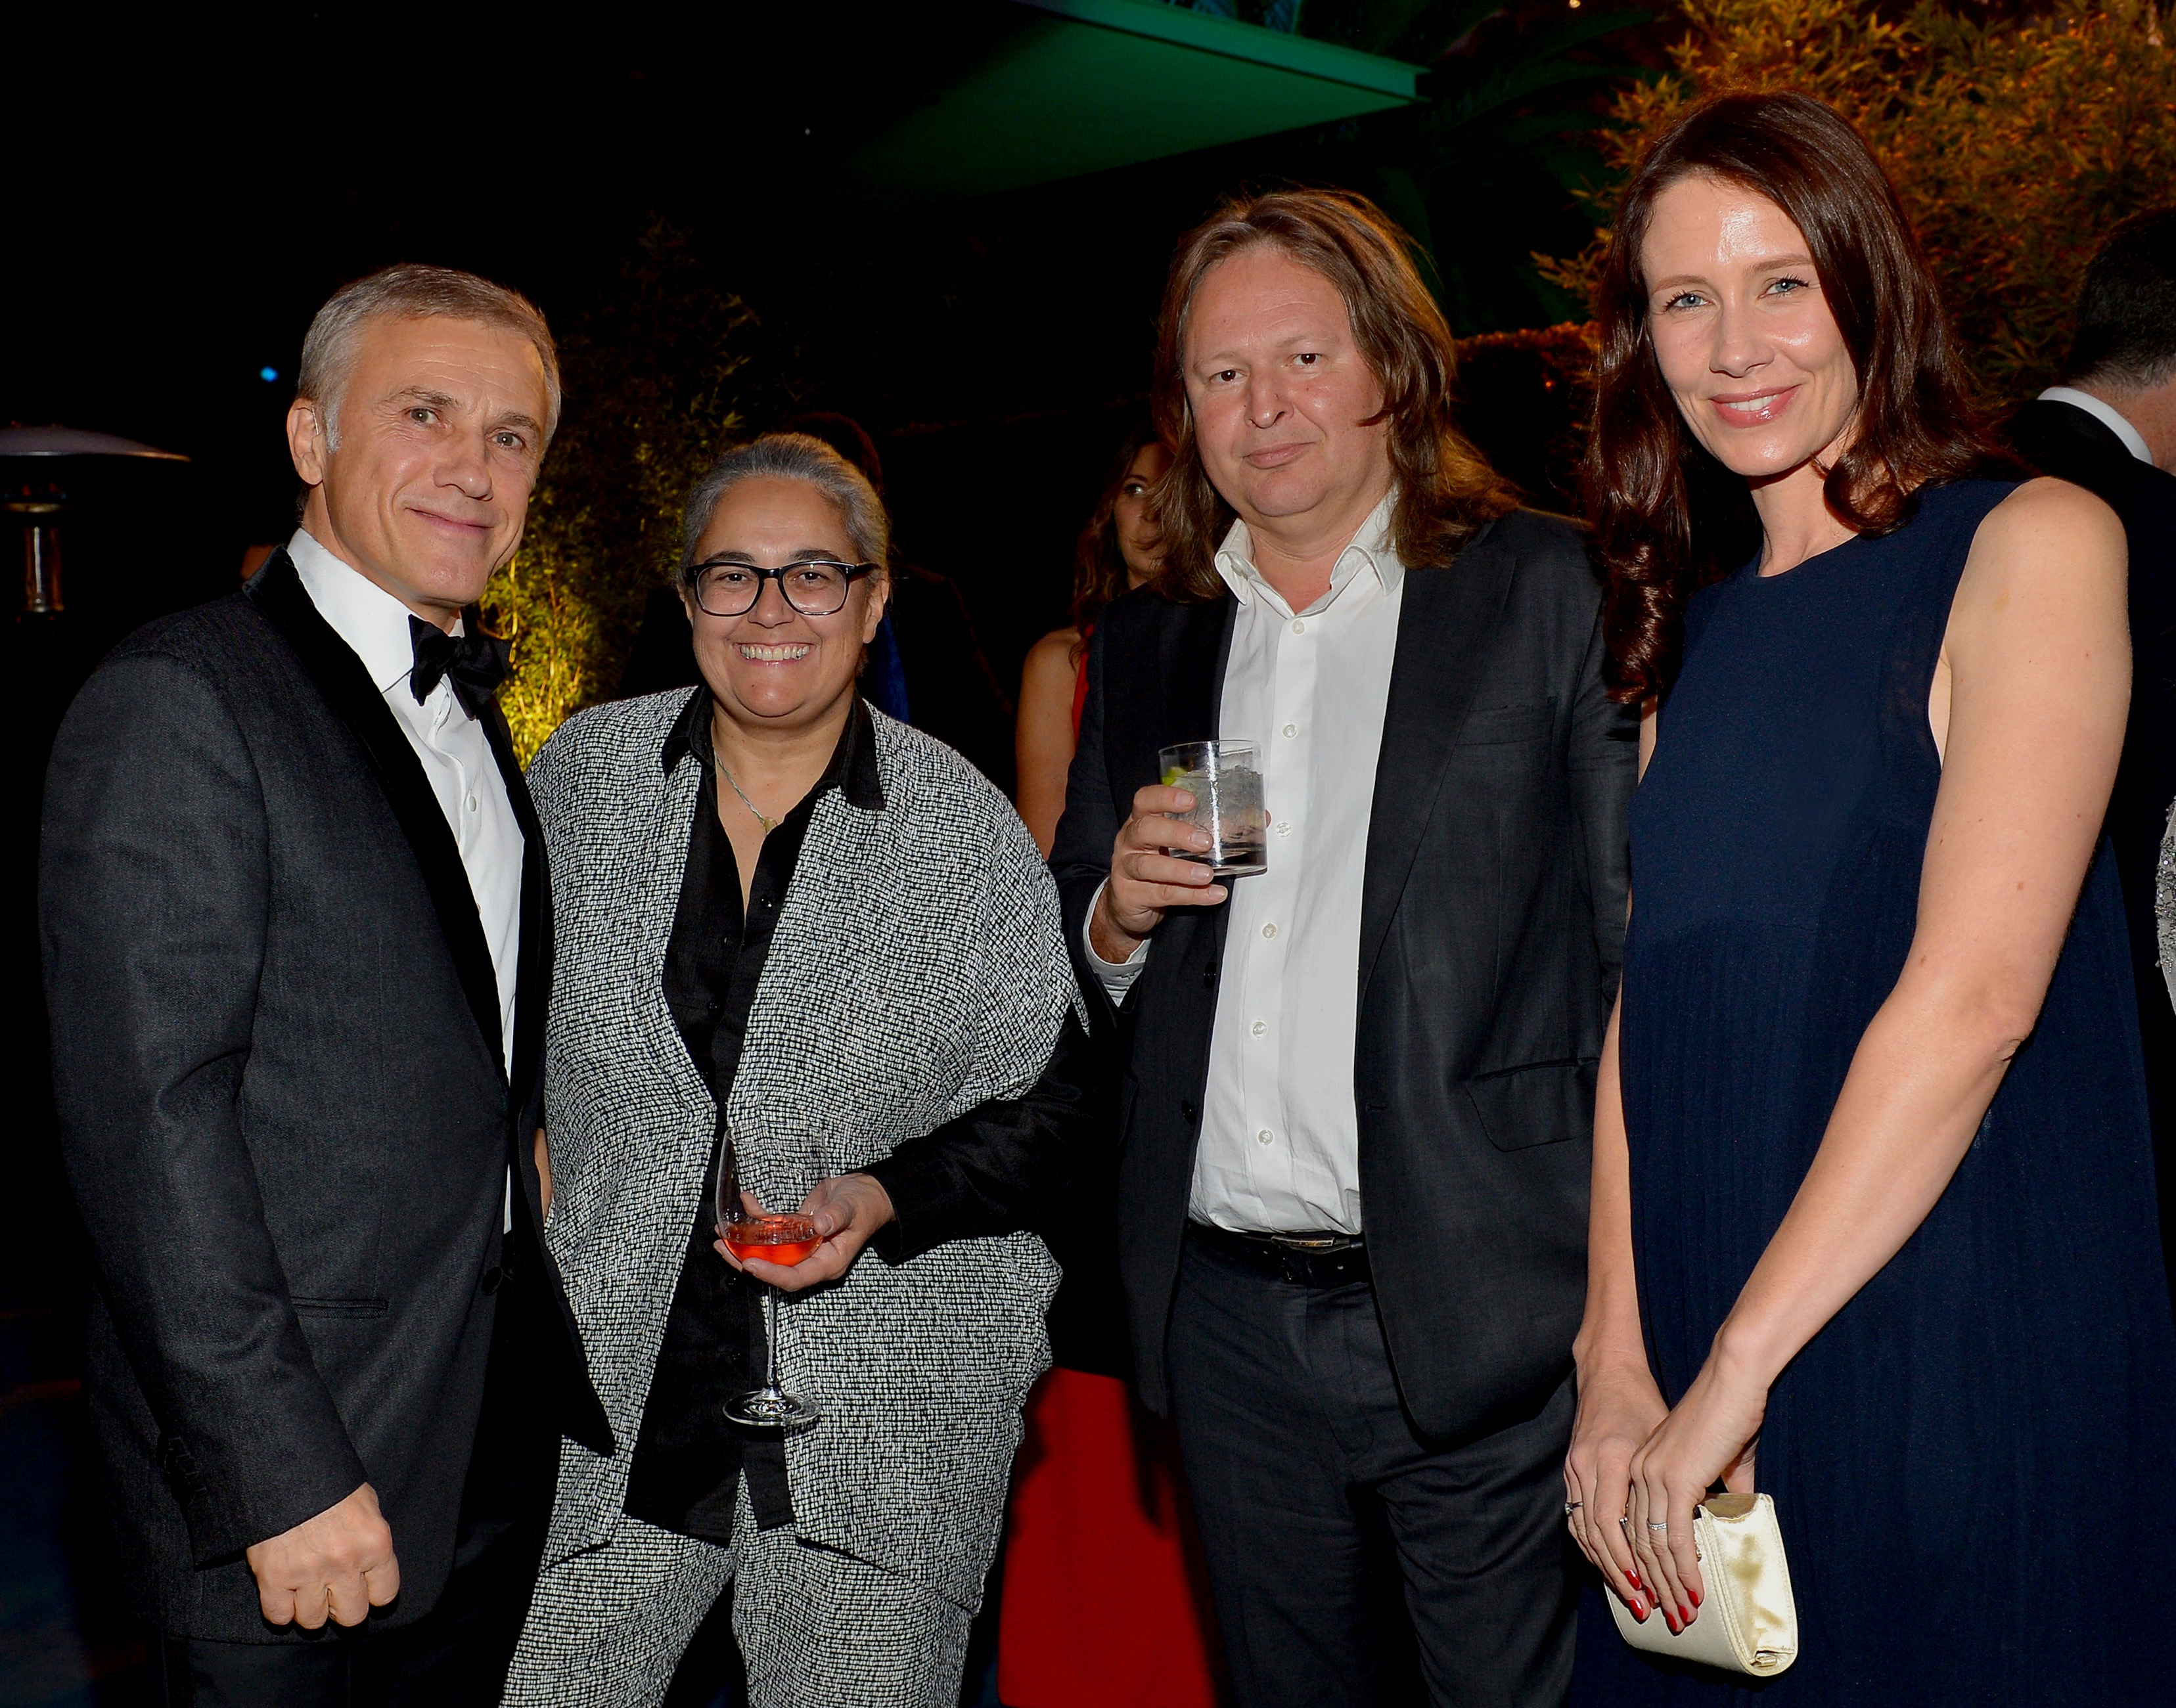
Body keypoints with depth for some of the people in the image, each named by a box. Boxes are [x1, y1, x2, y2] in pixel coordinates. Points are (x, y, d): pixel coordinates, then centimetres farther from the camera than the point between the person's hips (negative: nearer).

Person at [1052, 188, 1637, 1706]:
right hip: (1228, 1324, 5)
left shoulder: (1551, 595, -3)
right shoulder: (1143, 649, 12)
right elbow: (1076, 999, 18)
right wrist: (1120, 910, -5)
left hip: (1480, 1322, -4)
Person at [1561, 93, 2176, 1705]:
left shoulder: (2030, 545, -7)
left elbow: (1976, 988, -17)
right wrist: (1618, 1367, -6)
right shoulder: (1694, 621, 11)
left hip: (1965, 1352, -5)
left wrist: (1738, 1365, -16)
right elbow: (1649, 998, 4)